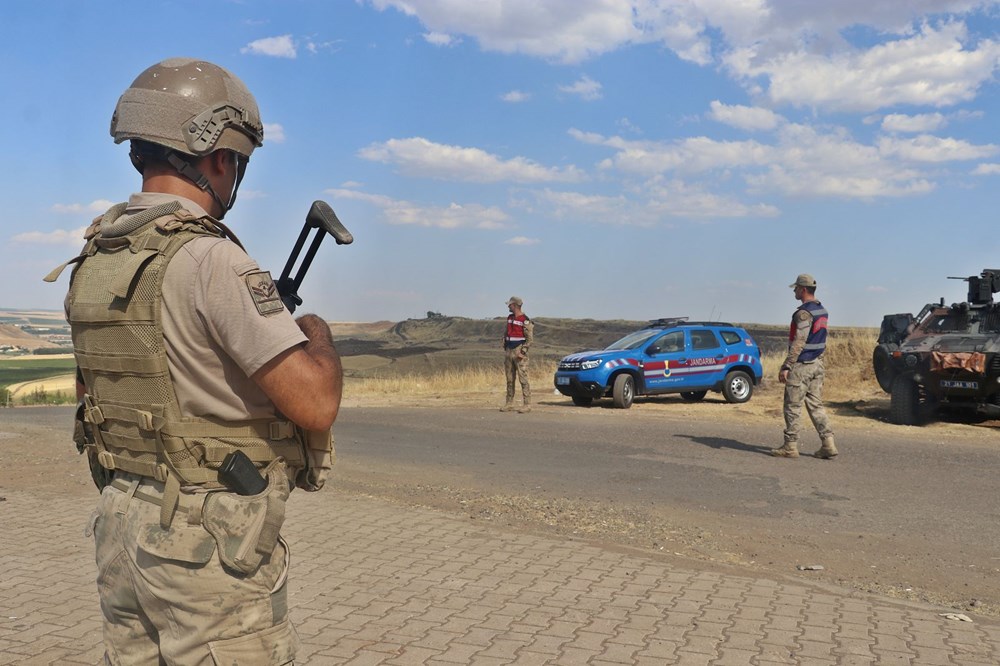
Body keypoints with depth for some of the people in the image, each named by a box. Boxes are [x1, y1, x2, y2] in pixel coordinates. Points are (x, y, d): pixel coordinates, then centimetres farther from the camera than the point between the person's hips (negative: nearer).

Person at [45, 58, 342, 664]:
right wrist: (318, 335, -3)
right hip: (211, 545, -8)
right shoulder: (210, 259, -20)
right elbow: (315, 404, -25)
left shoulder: (94, 260, 6)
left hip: (122, 525, 8)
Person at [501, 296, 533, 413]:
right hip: (509, 351, 8)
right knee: (509, 379, 9)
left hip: (519, 351, -8)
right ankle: (509, 404, 14)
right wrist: (504, 348, 14)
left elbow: (530, 338, -12)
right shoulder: (509, 318, 14)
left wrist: (523, 352, -17)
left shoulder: (525, 320, -10)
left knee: (523, 379, -8)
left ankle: (527, 405, -6)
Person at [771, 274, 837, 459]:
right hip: (817, 365, 9)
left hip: (801, 366, -9)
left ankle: (790, 446, 5)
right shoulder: (822, 311, 12)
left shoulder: (804, 313, -17)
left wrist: (785, 367, -21)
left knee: (793, 406, 0)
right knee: (816, 405, 10)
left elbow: (798, 343, -22)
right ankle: (828, 444, 5)